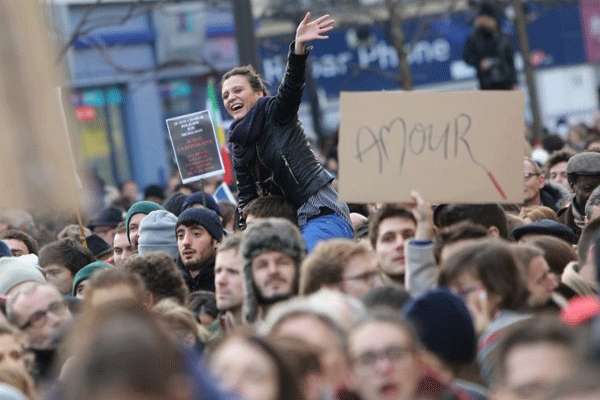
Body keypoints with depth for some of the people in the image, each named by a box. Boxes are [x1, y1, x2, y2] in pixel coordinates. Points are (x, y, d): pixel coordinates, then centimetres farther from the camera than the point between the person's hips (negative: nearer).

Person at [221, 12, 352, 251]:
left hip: (321, 213, -7)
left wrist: (299, 46, -36)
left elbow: (292, 83, -19)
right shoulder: (238, 144, 17)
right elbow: (246, 196, 19)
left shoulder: (277, 112, 1)